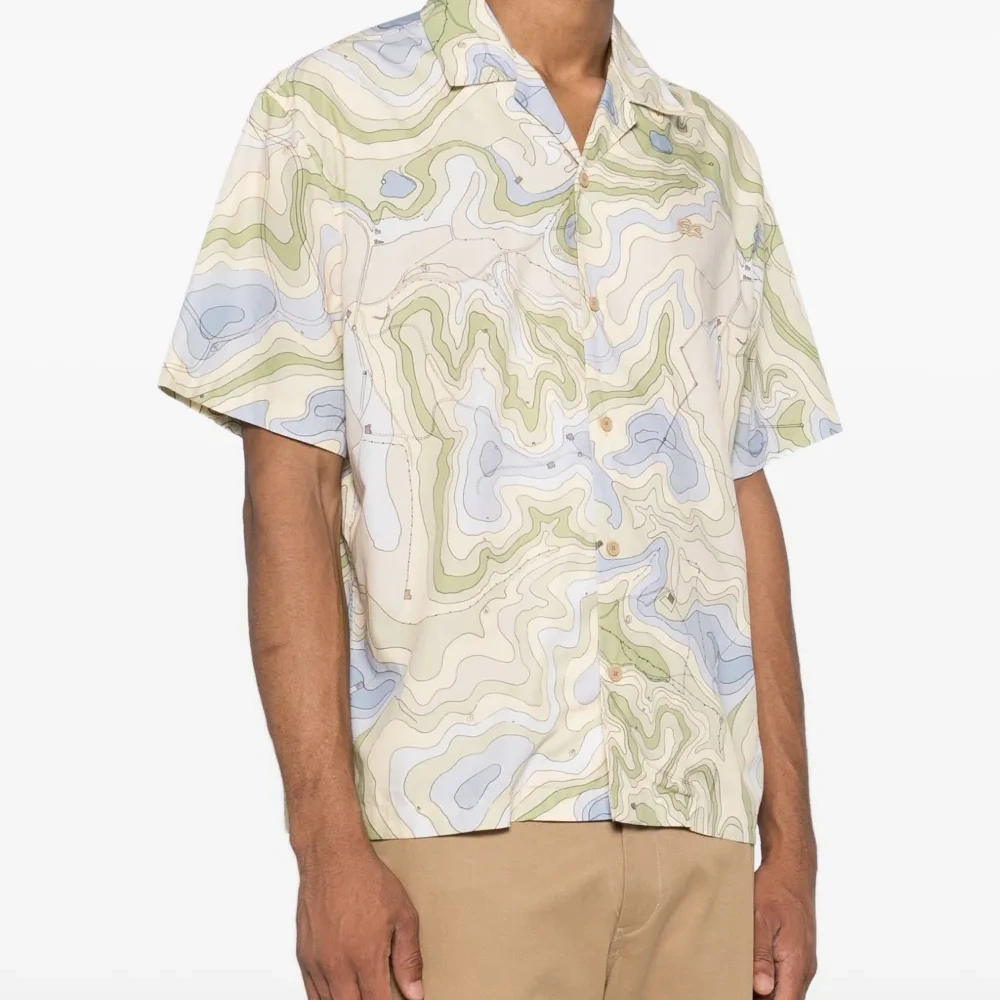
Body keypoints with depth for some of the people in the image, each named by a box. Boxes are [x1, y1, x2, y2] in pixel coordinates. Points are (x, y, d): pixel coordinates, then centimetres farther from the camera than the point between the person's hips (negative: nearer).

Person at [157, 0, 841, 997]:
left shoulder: (712, 155, 15)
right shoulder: (329, 113, 3)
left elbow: (747, 504, 13)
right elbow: (289, 496, -3)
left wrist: (791, 846, 9)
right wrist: (329, 847, -11)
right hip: (459, 826, -3)